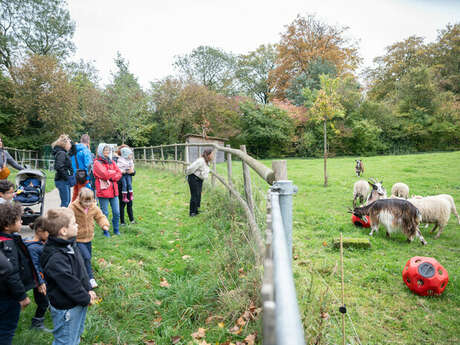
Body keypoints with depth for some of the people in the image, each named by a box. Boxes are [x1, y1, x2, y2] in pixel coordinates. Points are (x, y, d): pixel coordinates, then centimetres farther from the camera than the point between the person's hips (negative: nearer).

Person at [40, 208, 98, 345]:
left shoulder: (70, 245, -2)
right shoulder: (56, 260, -32)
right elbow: (70, 285, -26)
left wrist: (89, 290, 0)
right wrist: (86, 299, -13)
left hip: (79, 303, 9)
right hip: (66, 309, -9)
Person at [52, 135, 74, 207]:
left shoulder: (64, 153, 16)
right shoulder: (61, 153, -13)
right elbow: (59, 167, -25)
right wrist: (67, 177, -20)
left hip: (65, 182, 10)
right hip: (62, 181, -10)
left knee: (67, 201, 15)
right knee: (65, 202, -7)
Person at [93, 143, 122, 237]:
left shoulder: (111, 162, 15)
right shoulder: (97, 163, -3)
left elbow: (119, 174, 6)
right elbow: (104, 174, -16)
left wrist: (111, 177, -10)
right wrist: (114, 172, -1)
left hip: (113, 191, 5)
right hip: (103, 191, -5)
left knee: (116, 212, 7)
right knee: (105, 213, 3)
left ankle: (116, 229, 24)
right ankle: (105, 231, 17)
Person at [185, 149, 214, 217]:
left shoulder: (207, 162, 3)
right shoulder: (201, 161, -27)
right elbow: (191, 168, -25)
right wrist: (187, 175, -8)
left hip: (200, 179, 9)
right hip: (193, 179, -9)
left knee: (199, 195, 12)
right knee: (194, 195, -5)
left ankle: (196, 210, 24)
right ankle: (192, 212, 6)